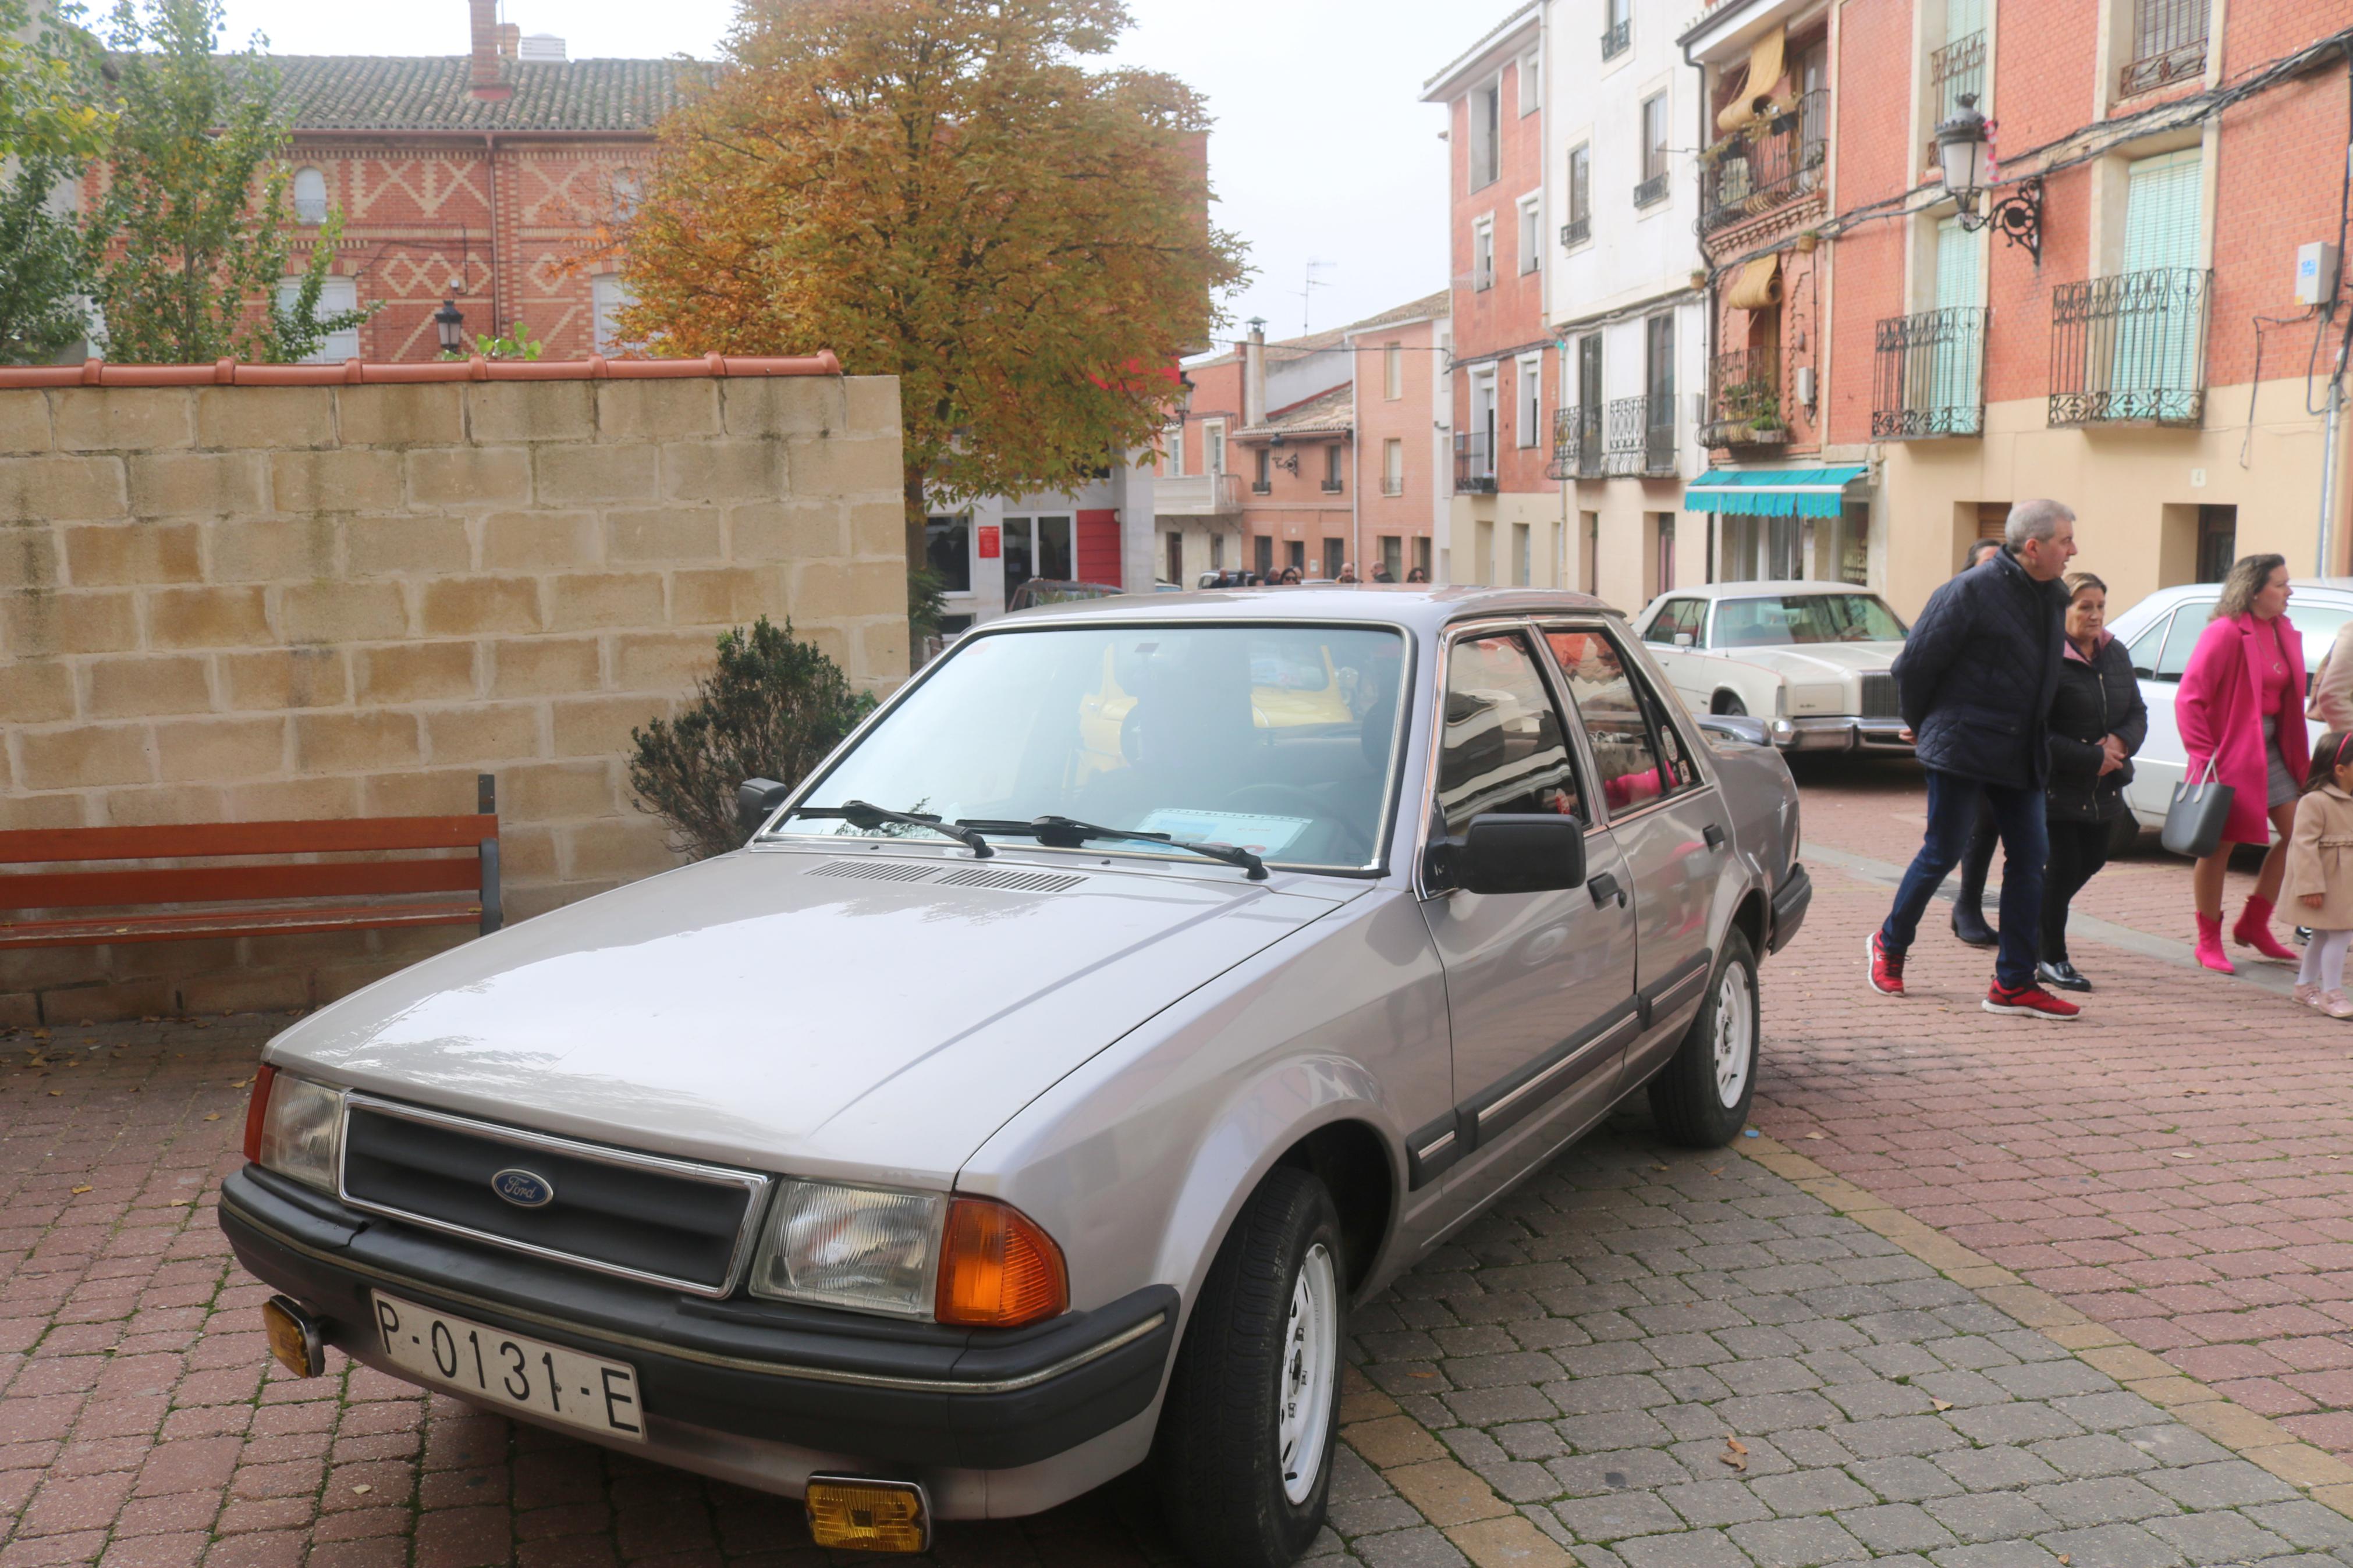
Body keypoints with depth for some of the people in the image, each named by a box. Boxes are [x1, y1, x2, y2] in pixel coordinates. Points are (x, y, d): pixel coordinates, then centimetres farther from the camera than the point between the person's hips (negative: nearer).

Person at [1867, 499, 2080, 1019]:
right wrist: (1922, 724, 3)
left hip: (2020, 755, 7)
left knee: (2030, 857, 3)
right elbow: (1914, 664, -10)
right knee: (1942, 854, 0)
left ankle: (2014, 984, 8)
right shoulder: (1972, 592, -15)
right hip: (1962, 749, -7)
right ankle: (1890, 943, 23)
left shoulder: (2053, 597, 8)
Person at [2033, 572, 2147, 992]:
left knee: (2092, 861, 13)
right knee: (2063, 866, -4)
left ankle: (2040, 914, 37)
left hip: (2103, 788, 7)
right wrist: (2091, 759, -18)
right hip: (2056, 787, -7)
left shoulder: (2116, 654, 9)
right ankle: (2051, 959, 8)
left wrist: (2120, 741, -10)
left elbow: (2138, 712, 12)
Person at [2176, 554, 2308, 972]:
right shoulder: (2225, 633, -14)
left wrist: (2298, 756, 10)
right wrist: (2203, 757, -20)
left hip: (2270, 751, 8)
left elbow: (2288, 698, 16)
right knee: (2220, 845, 0)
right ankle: (2209, 942, 12)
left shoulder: (2282, 632, 9)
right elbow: (2189, 698, -17)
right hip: (2229, 753, -8)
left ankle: (2253, 925, 19)